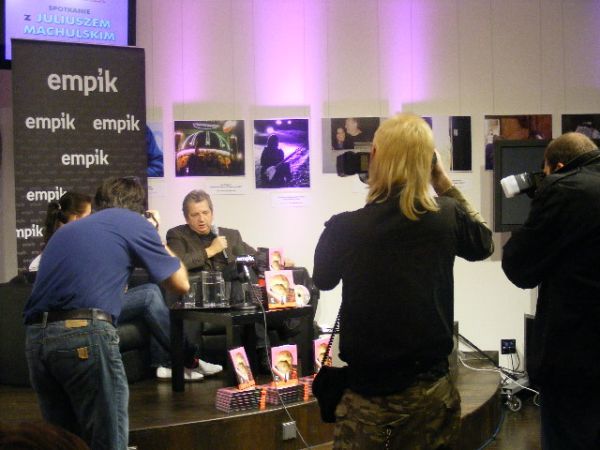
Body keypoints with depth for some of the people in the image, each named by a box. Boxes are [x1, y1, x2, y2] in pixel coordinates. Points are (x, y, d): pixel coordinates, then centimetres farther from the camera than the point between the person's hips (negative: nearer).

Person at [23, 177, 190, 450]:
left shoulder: (66, 230, 29)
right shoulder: (133, 222, 11)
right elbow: (180, 284, 15)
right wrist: (156, 239, 30)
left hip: (35, 337, 7)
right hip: (84, 333, -7)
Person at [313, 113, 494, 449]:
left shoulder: (343, 228, -14)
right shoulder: (448, 216, -9)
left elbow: (322, 281, 9)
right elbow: (484, 243, 16)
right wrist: (445, 184, 14)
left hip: (369, 396, -2)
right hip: (432, 392, 2)